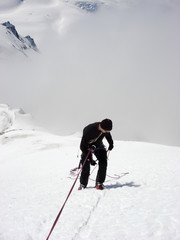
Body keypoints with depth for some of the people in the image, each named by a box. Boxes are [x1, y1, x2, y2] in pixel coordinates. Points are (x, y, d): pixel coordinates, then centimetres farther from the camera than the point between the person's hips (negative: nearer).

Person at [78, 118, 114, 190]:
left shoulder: (105, 128, -22)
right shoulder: (89, 130, -37)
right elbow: (83, 146, -29)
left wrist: (111, 143, 18)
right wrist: (90, 159, -31)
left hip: (98, 145, 4)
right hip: (87, 146, -4)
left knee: (103, 163, -13)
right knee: (85, 165, -12)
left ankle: (99, 183, -3)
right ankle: (83, 183, 6)